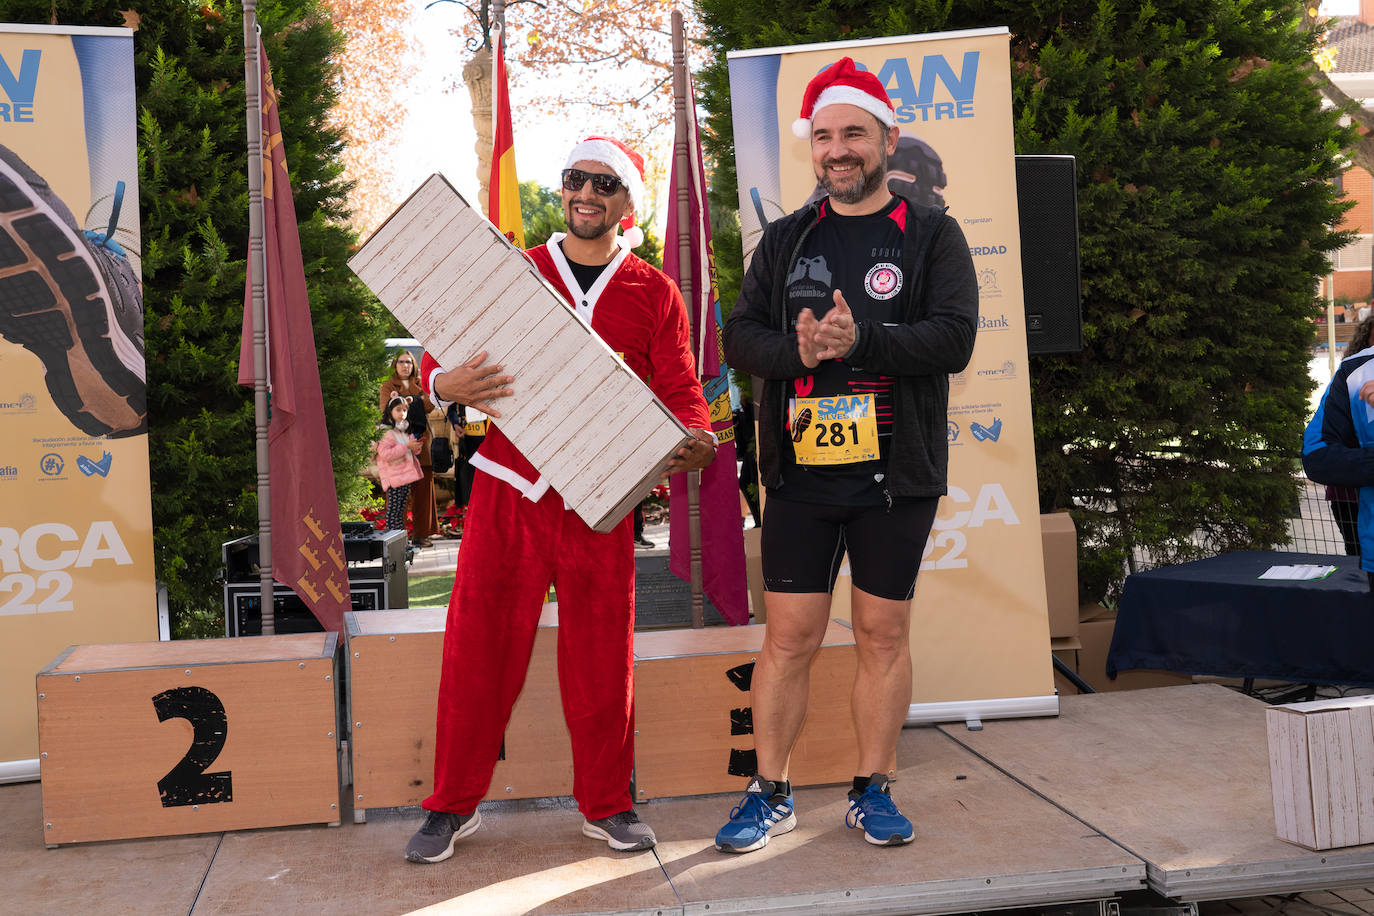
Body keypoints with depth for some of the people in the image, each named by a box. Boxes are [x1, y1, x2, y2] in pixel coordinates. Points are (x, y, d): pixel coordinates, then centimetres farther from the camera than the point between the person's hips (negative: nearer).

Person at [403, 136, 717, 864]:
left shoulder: (654, 294, 7)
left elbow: (679, 389, 2)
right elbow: (441, 357, 7)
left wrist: (696, 438, -21)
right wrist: (446, 384, -17)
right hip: (507, 491, 0)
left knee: (602, 655, 6)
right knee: (477, 649, 4)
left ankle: (606, 804, 23)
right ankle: (452, 806, 19)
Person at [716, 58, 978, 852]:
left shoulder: (931, 235, 4)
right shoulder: (785, 241, 12)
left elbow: (954, 338, -9)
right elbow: (739, 337, 5)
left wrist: (859, 341, -22)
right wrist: (796, 350, -16)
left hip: (895, 474, -1)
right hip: (800, 472, 2)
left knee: (884, 634, 7)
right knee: (789, 637, 4)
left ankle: (873, 790, 22)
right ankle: (770, 794, 17)